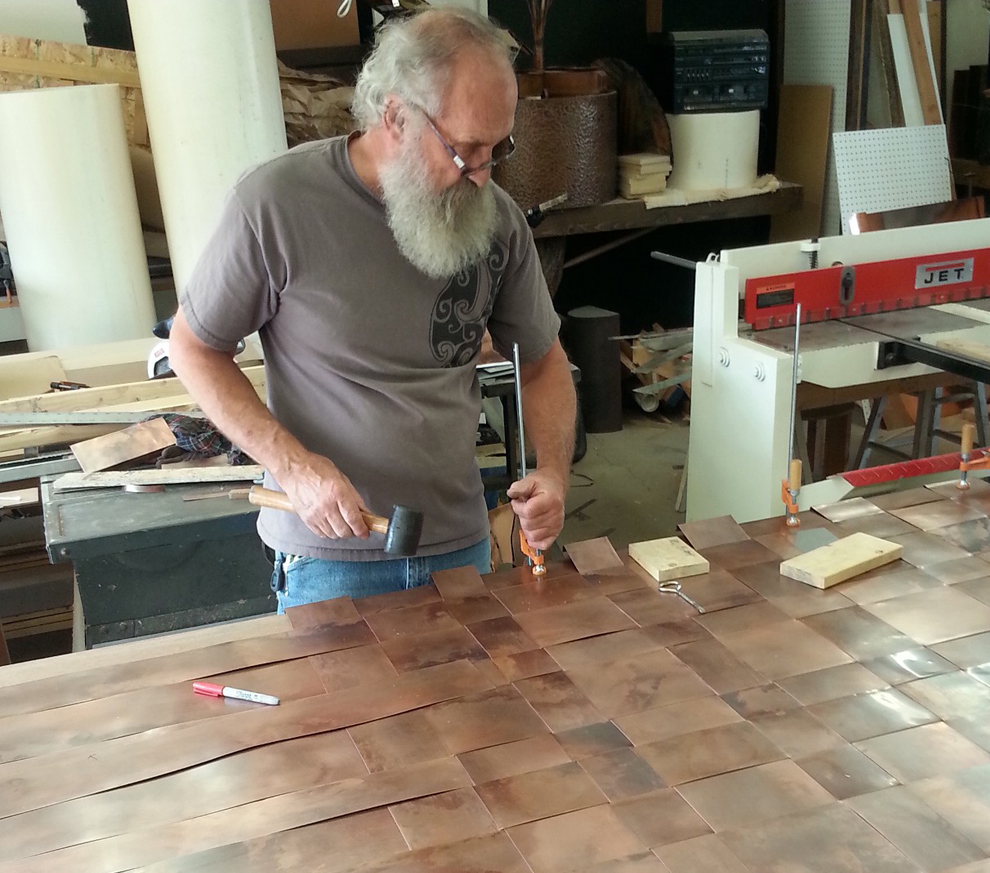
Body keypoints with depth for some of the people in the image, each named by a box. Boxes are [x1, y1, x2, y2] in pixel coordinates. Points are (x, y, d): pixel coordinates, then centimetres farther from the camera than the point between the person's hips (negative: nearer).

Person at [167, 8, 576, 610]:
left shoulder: (497, 217, -6)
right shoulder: (279, 200, -17)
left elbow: (542, 362, 7)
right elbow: (194, 348, -6)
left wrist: (553, 473, -11)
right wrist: (293, 465, -18)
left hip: (461, 542, 4)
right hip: (330, 552, -3)